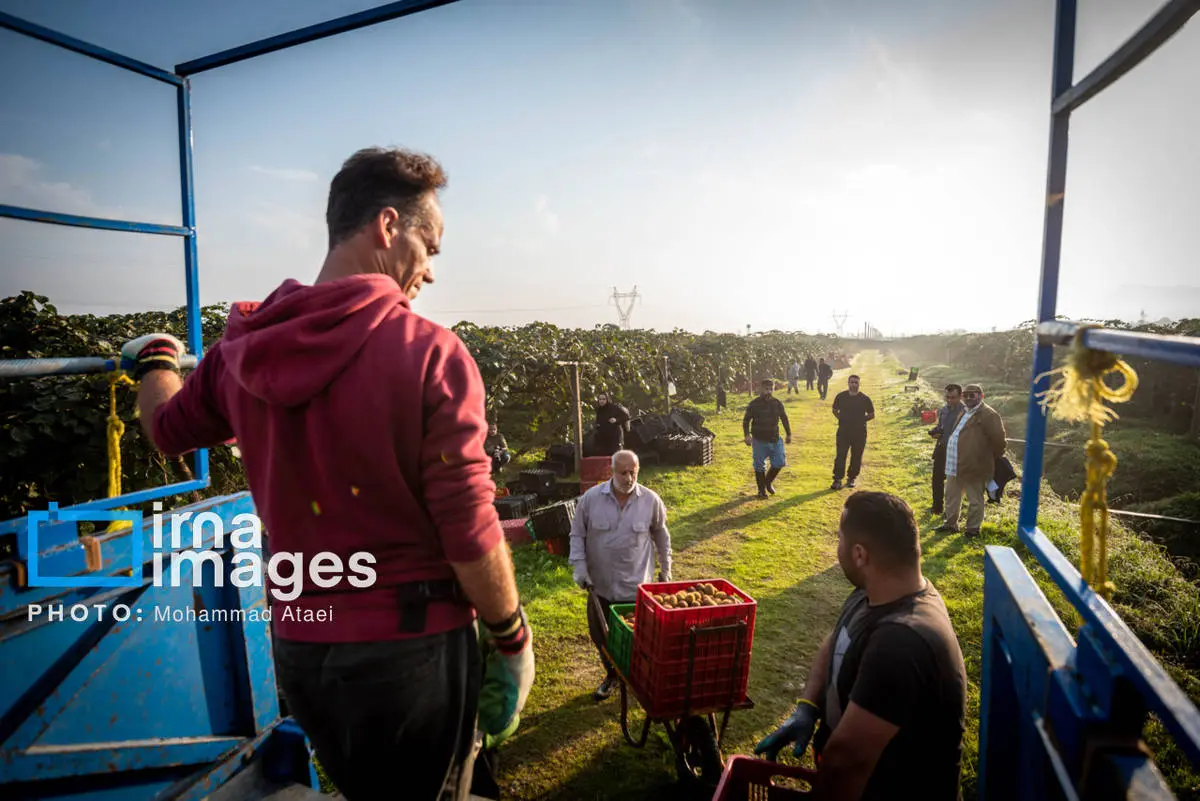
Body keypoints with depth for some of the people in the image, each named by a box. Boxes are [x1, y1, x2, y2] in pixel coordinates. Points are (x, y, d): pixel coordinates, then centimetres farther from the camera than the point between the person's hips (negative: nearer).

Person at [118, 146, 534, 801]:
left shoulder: (242, 349, -3)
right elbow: (471, 536, -20)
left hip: (297, 643, 5)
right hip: (412, 647, -5)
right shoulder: (431, 354, -19)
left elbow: (168, 429, 18)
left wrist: (153, 357, 38)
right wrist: (515, 642, -5)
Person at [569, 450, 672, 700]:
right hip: (600, 585, 1)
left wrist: (665, 568, 15)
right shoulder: (591, 498, -9)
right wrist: (579, 566, -7)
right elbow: (577, 534, 1)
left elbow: (661, 534, 9)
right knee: (600, 634, 14)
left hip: (637, 586, -1)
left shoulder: (651, 500, -6)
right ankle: (612, 674, 40)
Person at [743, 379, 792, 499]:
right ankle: (762, 490, 21)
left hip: (775, 439, 3)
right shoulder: (754, 404, -8)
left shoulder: (777, 403, 1)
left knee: (779, 462, 4)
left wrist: (789, 434, 13)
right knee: (759, 466, 5)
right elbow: (746, 421, -3)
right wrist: (747, 435, -15)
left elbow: (784, 419, 12)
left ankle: (768, 482, 30)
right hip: (759, 440, -3)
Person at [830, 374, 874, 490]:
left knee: (856, 457, 7)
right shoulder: (841, 396, 1)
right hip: (843, 431, 0)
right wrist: (842, 419, 1)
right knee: (840, 455, -6)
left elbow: (871, 415, 7)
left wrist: (860, 420, -3)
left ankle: (852, 478, 22)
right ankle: (837, 479, -2)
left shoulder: (864, 399, -2)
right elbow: (835, 410, 15)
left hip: (859, 433, 0)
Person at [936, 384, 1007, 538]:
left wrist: (993, 458, -2)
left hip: (974, 466, -9)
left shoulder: (988, 414, -14)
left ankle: (973, 528, 20)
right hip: (955, 465, 9)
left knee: (975, 499, 7)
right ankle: (951, 523, 31)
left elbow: (998, 439, -14)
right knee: (952, 496, 18)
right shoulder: (965, 413, 15)